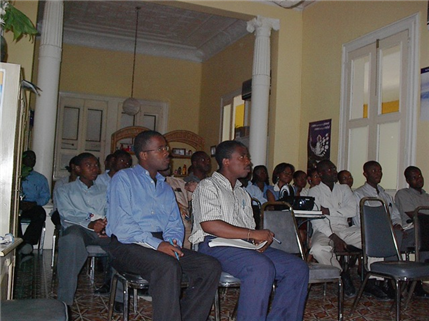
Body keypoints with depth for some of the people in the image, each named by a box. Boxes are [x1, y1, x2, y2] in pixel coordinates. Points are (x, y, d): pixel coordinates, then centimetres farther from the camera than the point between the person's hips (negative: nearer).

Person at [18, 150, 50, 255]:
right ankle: (20, 243, -34)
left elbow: (45, 196, 10)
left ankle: (27, 242, -36)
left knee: (40, 213, -34)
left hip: (32, 207, 1)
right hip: (15, 206, -1)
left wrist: (34, 203, -11)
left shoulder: (41, 178, 23)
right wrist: (19, 203, -15)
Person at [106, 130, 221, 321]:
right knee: (168, 266, -36)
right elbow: (121, 226, -10)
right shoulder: (123, 179, 2)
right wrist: (157, 244, -19)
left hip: (161, 244, 6)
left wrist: (173, 243, -6)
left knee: (211, 266, -15)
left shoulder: (166, 188, 24)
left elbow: (175, 225, 18)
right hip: (127, 246, -6)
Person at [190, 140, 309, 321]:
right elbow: (209, 225, -14)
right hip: (215, 245, -8)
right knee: (261, 267, -35)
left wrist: (261, 240, -4)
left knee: (298, 268, -8)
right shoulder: (208, 186, 2)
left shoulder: (242, 193, 27)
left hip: (245, 246, 8)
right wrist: (252, 234, -14)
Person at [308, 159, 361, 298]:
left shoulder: (344, 189, 21)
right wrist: (333, 236, -18)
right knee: (318, 249, -38)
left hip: (345, 229, 4)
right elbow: (315, 218, -6)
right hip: (324, 230, -3)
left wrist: (328, 211, -6)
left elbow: (353, 210, 3)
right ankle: (343, 275, -12)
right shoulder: (314, 191, 8)